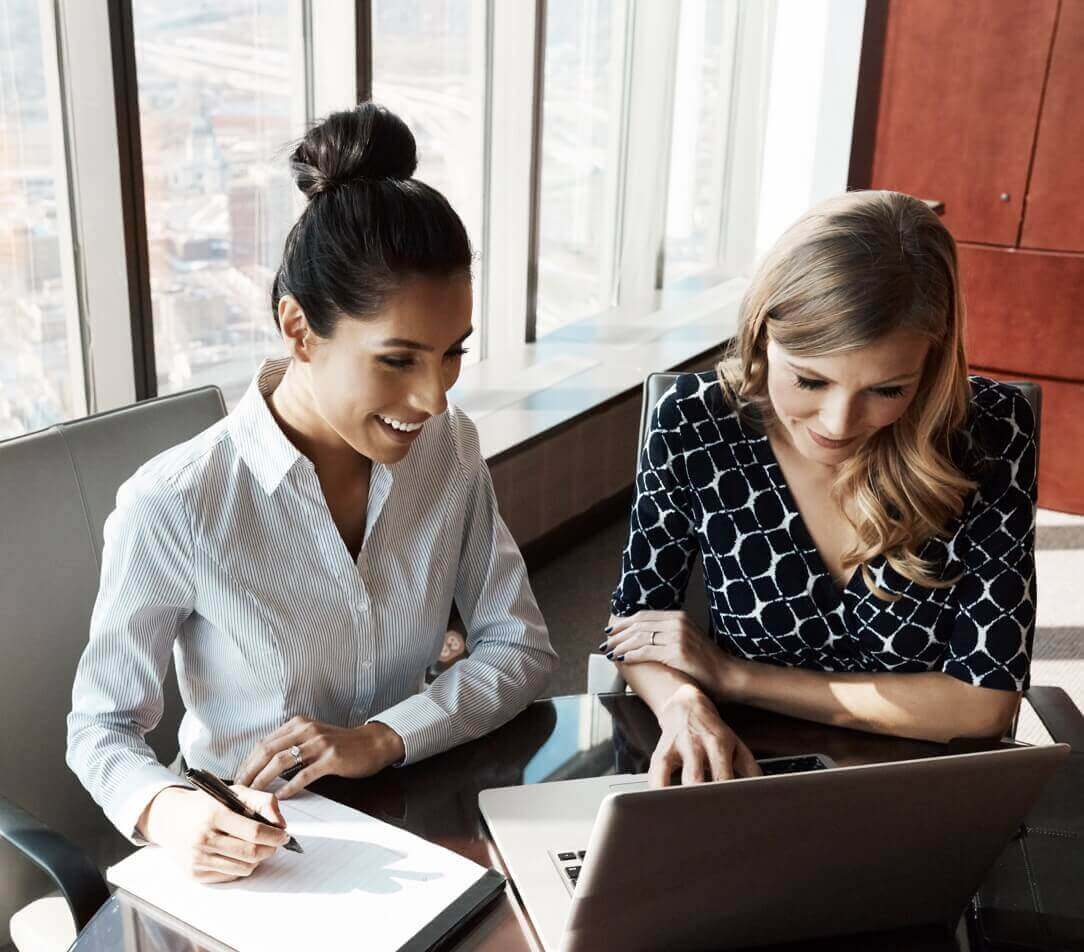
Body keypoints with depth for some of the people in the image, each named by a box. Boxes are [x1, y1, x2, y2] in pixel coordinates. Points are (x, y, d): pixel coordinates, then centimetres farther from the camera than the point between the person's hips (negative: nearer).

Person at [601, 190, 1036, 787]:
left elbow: (986, 699, -12)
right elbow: (635, 617, -1)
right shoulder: (694, 421, -12)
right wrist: (683, 706, -22)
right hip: (742, 773, 1)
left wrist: (731, 674, -13)